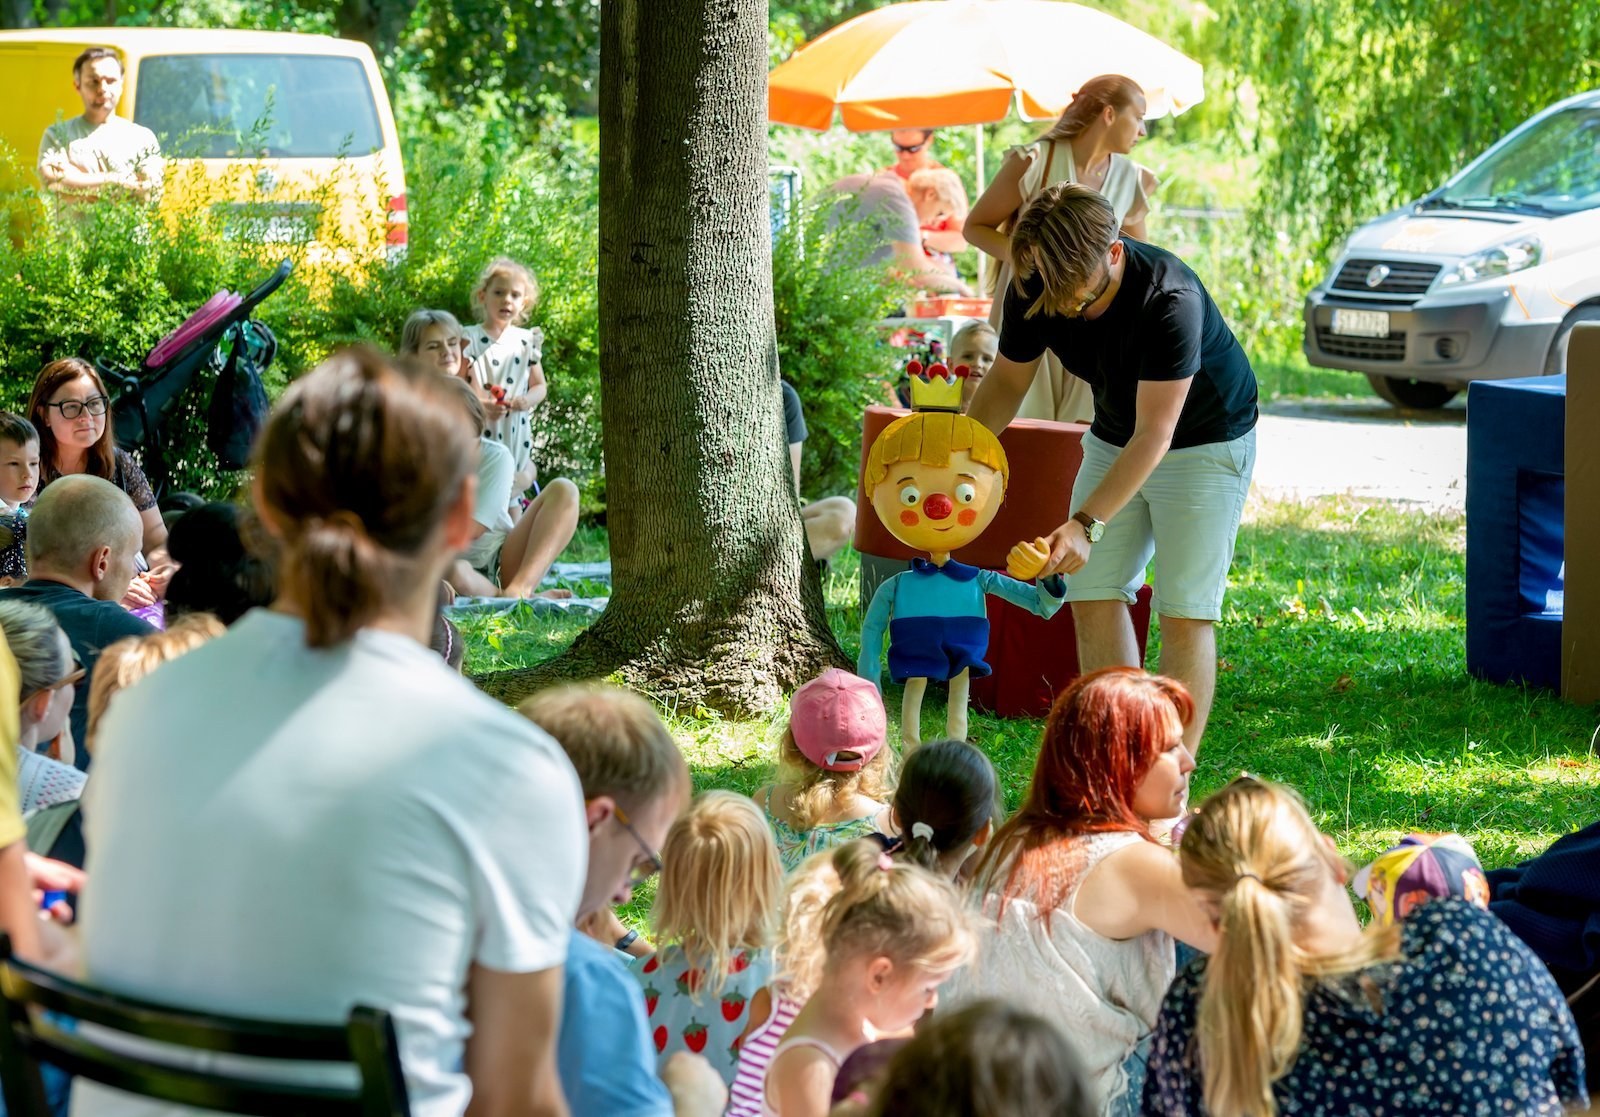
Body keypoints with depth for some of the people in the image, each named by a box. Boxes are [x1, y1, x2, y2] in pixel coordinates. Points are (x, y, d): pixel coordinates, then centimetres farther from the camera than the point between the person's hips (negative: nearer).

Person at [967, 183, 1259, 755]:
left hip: (1206, 439, -6)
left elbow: (1154, 434, -36)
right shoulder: (1033, 293, -19)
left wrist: (1087, 525, -43)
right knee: (1093, 594, 0)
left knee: (1184, 613, -10)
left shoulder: (1171, 300, -37)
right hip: (1113, 438, 6)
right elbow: (1007, 381, 0)